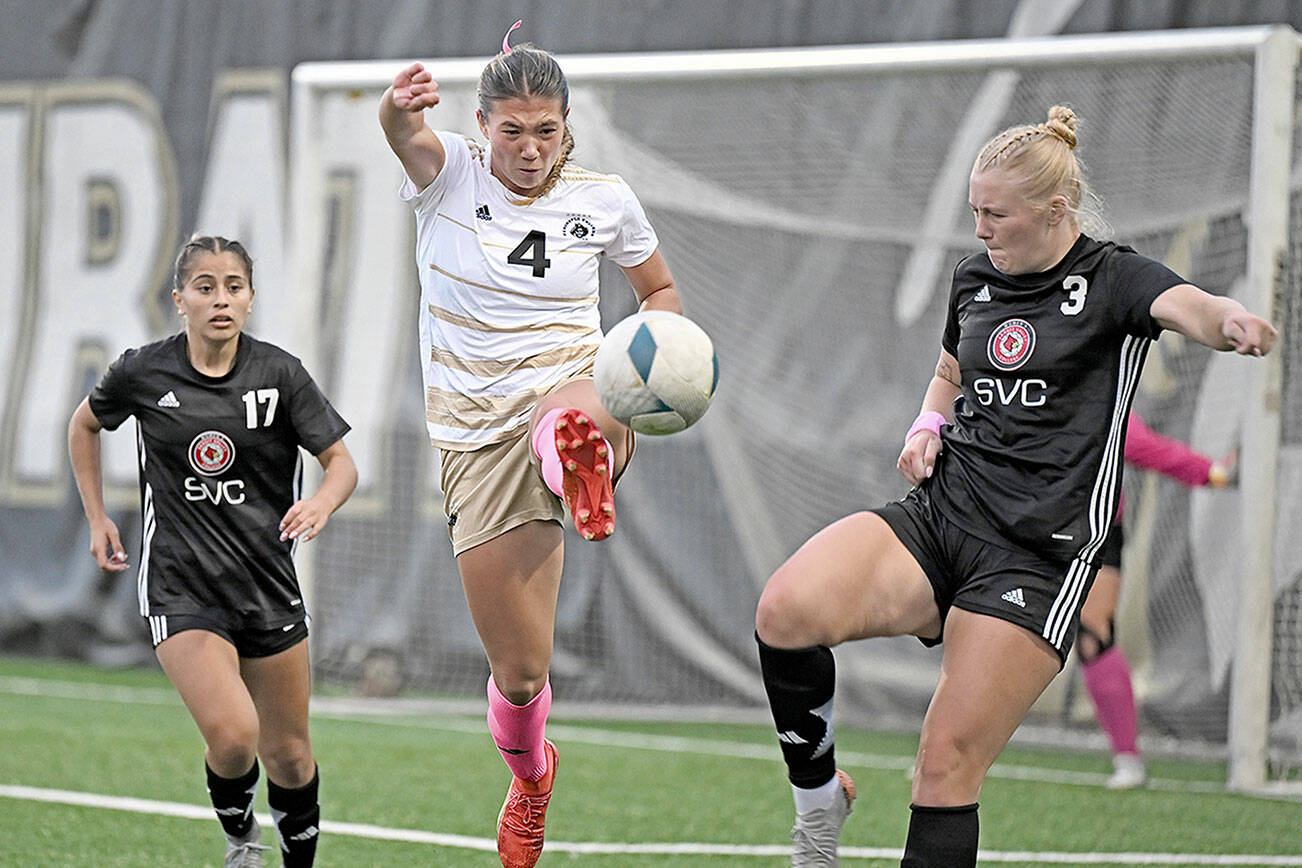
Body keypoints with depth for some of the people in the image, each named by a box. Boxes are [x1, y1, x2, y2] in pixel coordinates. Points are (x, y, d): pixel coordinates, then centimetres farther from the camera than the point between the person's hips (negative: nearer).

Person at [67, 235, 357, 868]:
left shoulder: (279, 373, -5)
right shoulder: (142, 372, -4)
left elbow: (342, 462, -2)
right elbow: (84, 425, 16)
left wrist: (322, 501, -24)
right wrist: (97, 518, 12)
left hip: (269, 584, 2)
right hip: (180, 589, -2)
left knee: (288, 754, 8)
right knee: (233, 734, -22)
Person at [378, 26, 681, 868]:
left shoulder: (604, 198, 2)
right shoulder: (449, 174, -4)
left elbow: (661, 289, 19)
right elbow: (408, 134, -29)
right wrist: (401, 110, -54)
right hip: (478, 435, 0)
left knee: (573, 425, -43)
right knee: (519, 672, 5)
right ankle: (531, 778, 33)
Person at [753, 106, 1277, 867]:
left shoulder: (1111, 279, -4)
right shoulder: (975, 279, 14)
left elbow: (1187, 306, -26)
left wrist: (1233, 321, -51)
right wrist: (929, 425, 9)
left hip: (1035, 558, -5)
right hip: (939, 517, 5)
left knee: (948, 766, -10)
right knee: (786, 611, -22)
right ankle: (819, 795, -1)